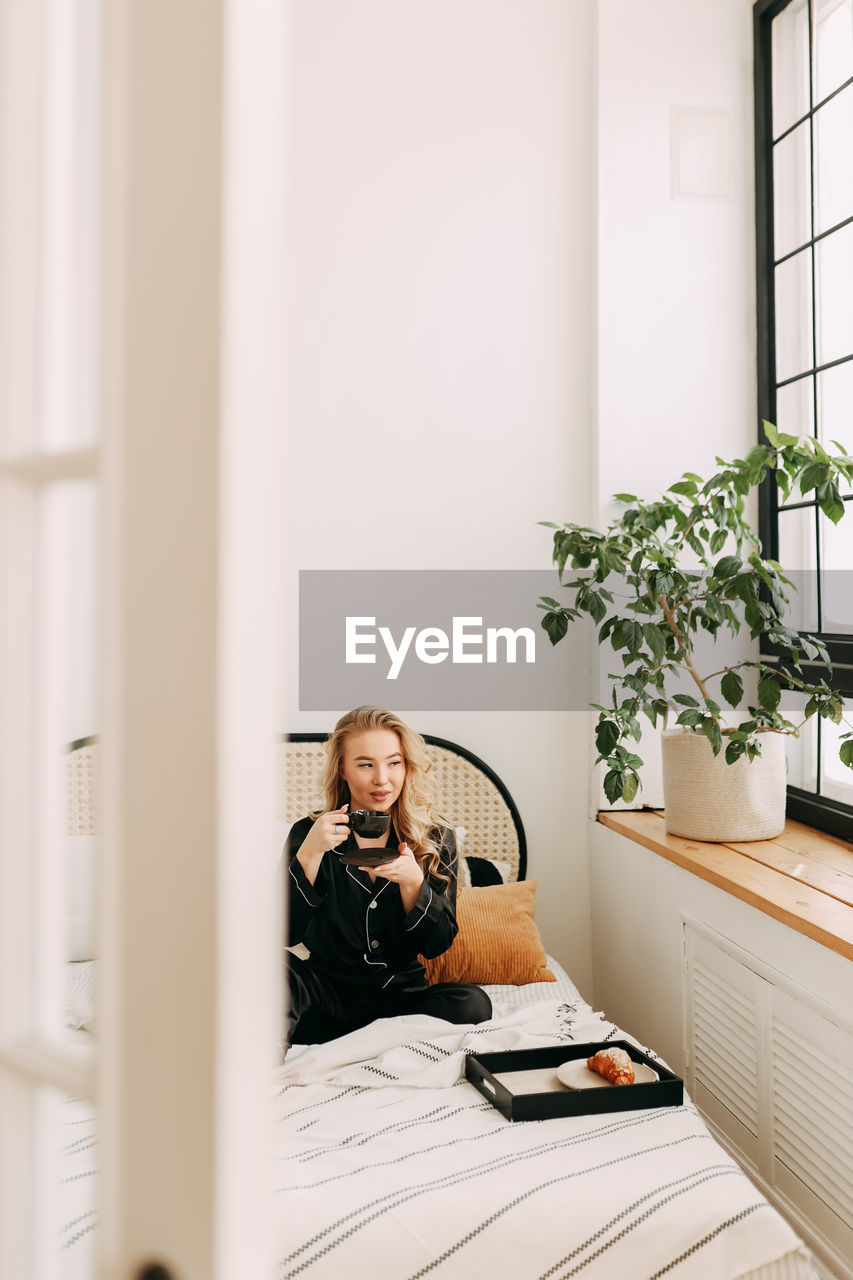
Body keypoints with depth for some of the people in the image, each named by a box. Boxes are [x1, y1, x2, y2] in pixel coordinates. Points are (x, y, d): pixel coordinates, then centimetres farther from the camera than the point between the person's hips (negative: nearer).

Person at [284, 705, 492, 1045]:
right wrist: (309, 854, -22)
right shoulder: (308, 833, -2)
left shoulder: (436, 840, 1)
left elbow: (437, 944, -3)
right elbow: (284, 934, -10)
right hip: (328, 994, -4)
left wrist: (412, 881, -21)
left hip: (401, 995, 4)